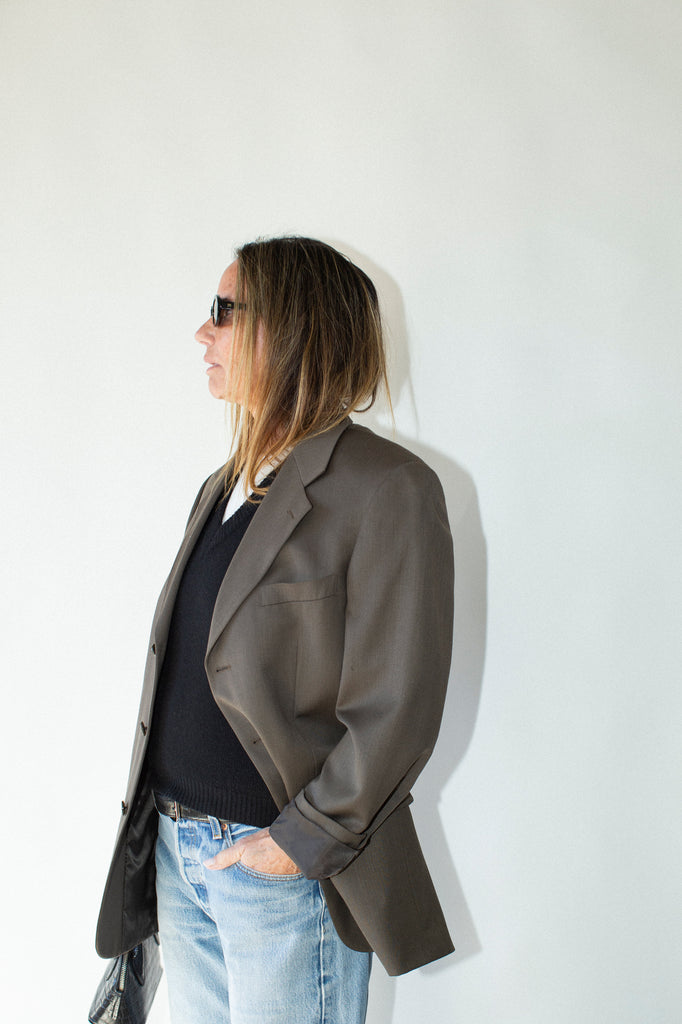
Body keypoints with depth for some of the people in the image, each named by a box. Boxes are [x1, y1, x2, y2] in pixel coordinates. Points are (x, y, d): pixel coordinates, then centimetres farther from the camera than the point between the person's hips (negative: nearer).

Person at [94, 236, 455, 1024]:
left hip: (284, 868, -7)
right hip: (175, 851, 8)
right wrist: (152, 805, 9)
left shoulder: (388, 488, -14)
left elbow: (396, 708, -17)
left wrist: (305, 838, -16)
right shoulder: (221, 488, 12)